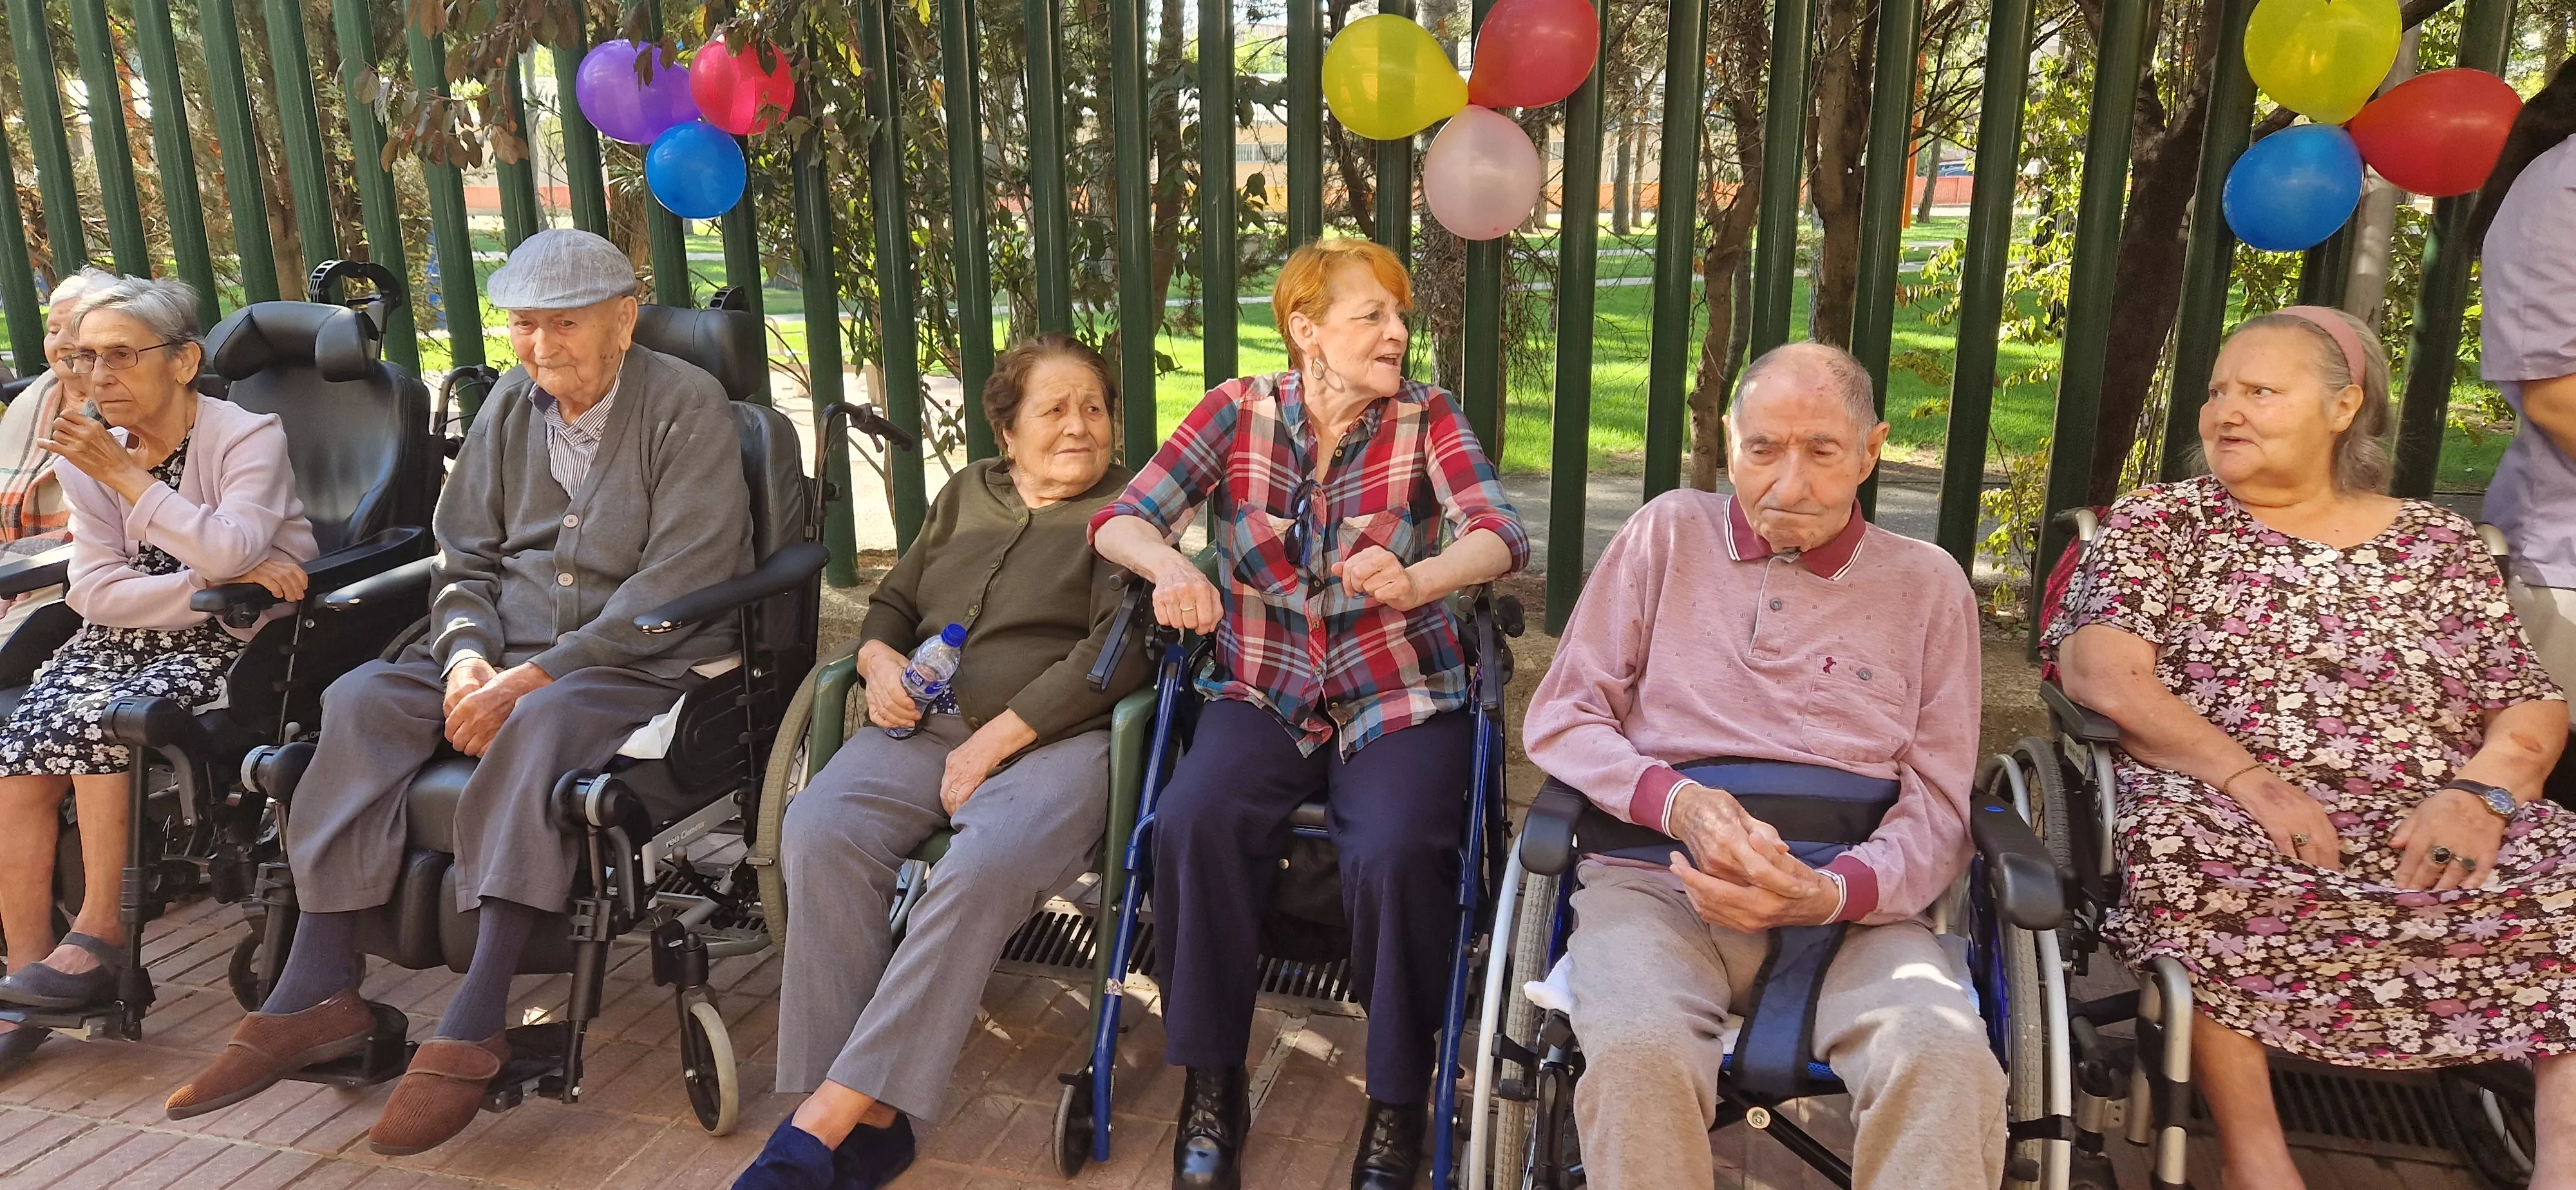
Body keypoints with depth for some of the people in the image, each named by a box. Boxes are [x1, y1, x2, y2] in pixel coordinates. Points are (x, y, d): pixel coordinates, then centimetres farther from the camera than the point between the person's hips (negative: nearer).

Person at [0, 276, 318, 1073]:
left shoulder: (250, 437, -6)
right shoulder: (89, 456, 7)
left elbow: (232, 548, -24)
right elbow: (96, 592, -3)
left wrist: (126, 476, -19)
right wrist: (214, 584, -17)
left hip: (234, 641, -5)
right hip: (126, 634, 5)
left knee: (101, 720, -29)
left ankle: (100, 935, -15)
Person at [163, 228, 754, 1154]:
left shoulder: (687, 406, -8)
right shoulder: (512, 403, 13)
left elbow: (677, 582, -16)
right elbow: (464, 559, 15)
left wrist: (535, 675, -20)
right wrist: (468, 657, -7)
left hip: (646, 662, -6)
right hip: (508, 652, 7)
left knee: (540, 725, -36)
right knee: (361, 700, -16)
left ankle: (473, 1024, -33)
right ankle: (317, 991, -17)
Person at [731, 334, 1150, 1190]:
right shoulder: (966, 495, 24)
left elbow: (1119, 651, -7)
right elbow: (892, 601, 28)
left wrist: (998, 739, -13)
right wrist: (881, 661, 3)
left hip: (1057, 737, -4)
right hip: (927, 726, 5)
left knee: (986, 865, -37)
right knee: (819, 830, -27)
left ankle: (827, 1119, -30)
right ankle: (870, 1120, -25)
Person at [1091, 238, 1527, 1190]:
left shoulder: (1425, 419, -1)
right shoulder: (1239, 411, 1)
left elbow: (1502, 536, -16)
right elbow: (1121, 520, -4)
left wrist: (1416, 581, -38)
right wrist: (1170, 566, -28)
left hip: (1400, 702, -1)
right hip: (1262, 695, 1)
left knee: (1394, 853, -30)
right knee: (1192, 825, -29)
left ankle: (1398, 1102, -5)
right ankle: (1211, 1085, -8)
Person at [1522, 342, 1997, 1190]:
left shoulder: (1928, 585, 12)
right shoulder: (1668, 533, 11)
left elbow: (1937, 808, 8)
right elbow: (1559, 719, 8)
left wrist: (1829, 892, -14)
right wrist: (1679, 803, -12)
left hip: (1851, 901, 1)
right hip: (1659, 877, 0)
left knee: (1946, 1058, -32)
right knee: (1640, 1049, -34)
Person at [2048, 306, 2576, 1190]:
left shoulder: (2439, 543, 17)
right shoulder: (2160, 520, 9)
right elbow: (2101, 670, -7)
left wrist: (2477, 792, -13)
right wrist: (2248, 780, -18)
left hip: (2435, 824, 3)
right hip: (2220, 811, -2)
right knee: (2187, 867, -36)